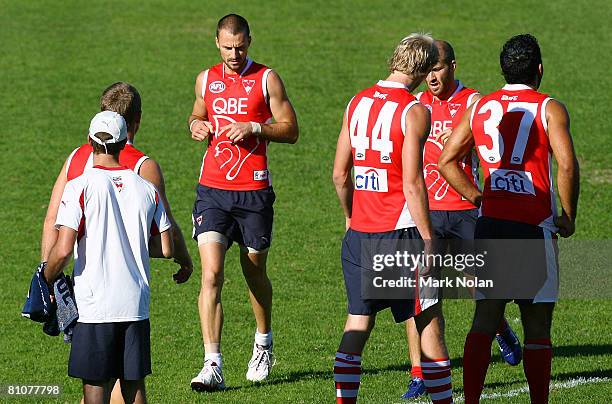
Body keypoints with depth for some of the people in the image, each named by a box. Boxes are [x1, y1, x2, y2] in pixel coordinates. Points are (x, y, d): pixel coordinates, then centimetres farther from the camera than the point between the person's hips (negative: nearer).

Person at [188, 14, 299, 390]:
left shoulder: (267, 79, -1)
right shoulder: (206, 79, 10)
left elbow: (291, 130, 0)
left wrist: (254, 127, -16)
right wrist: (196, 126, 3)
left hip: (254, 191, -2)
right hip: (212, 190, 2)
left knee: (255, 272, 12)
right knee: (211, 274, -12)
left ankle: (264, 342, 40)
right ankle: (213, 365, -15)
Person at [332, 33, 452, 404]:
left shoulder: (357, 103, 7)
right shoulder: (414, 111, -11)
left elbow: (340, 173, 10)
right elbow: (412, 185, -16)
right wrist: (429, 240, -11)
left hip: (360, 231, 6)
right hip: (400, 231, -6)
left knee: (358, 324, 10)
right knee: (430, 324, 2)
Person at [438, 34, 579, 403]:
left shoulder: (479, 108, 10)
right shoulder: (549, 109, -4)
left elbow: (446, 161, 10)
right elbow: (567, 165, -16)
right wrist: (569, 217, -5)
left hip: (489, 222, 4)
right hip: (533, 228, -4)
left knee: (485, 320, 7)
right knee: (537, 328, 4)